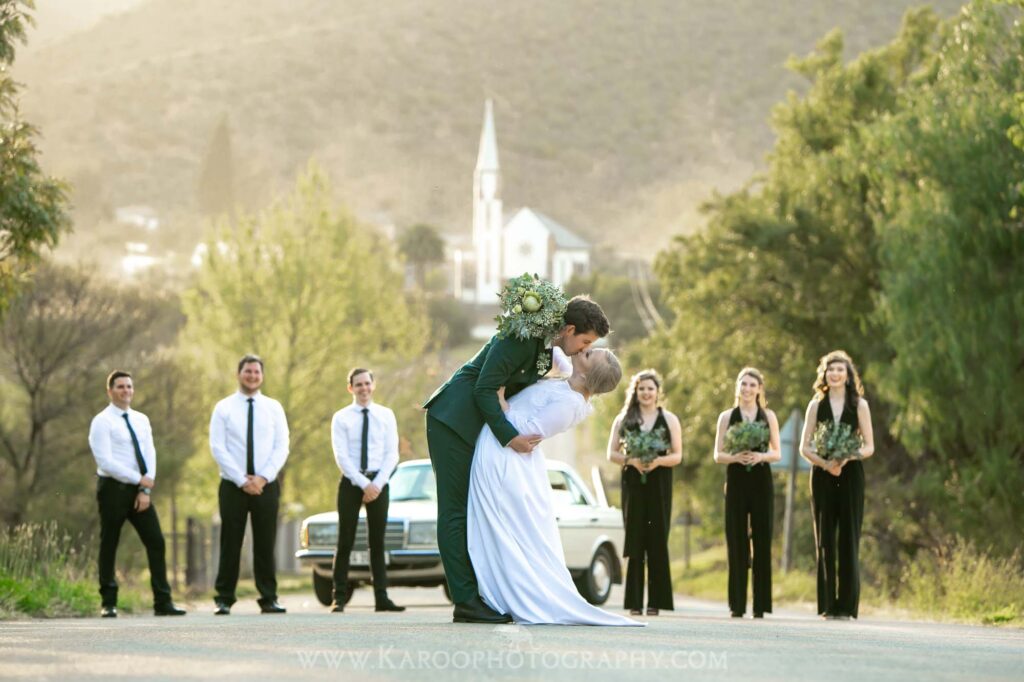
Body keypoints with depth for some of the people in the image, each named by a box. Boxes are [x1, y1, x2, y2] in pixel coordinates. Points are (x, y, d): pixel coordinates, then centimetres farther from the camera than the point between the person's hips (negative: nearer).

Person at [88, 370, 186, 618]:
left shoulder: (141, 420, 12)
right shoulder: (102, 422, -7)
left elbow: (150, 455, 7)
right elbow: (106, 462, -15)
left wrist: (146, 490, -6)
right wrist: (140, 480, -14)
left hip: (140, 489, 5)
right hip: (113, 488, -5)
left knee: (156, 542, -3)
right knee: (109, 546, 3)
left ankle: (163, 602, -2)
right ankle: (109, 603, 11)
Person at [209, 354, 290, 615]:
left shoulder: (273, 407, 7)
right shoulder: (224, 408, 2)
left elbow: (282, 447, 1)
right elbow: (218, 448, -5)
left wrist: (263, 478, -12)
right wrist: (242, 480, -12)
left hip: (267, 485, 1)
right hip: (233, 485, -1)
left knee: (265, 544, 3)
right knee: (231, 544, 0)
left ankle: (269, 599, 7)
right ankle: (224, 599, 4)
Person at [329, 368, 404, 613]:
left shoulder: (386, 415, 6)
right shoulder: (341, 418, 1)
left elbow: (392, 454, 1)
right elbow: (342, 457, -7)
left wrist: (377, 484, -12)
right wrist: (364, 484, -15)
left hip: (378, 483, 2)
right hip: (351, 482, -2)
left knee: (377, 542, 4)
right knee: (346, 542, -2)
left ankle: (381, 597, 4)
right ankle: (340, 597, 0)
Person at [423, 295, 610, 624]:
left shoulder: (550, 349, 10)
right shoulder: (521, 337, -20)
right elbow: (484, 389, -22)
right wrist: (510, 437, -23)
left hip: (477, 422, 10)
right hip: (453, 420, -10)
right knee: (457, 510, -9)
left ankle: (475, 596, 7)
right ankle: (466, 600, -12)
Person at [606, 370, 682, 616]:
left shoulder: (669, 420, 8)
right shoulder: (624, 420, 10)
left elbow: (677, 455, 5)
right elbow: (612, 453, 7)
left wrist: (658, 461, -15)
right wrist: (631, 460, -12)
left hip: (659, 484, 0)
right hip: (633, 483, 0)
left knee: (657, 541, -3)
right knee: (635, 540, -2)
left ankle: (655, 601, -2)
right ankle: (634, 602, -1)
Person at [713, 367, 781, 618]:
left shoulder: (769, 416, 8)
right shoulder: (727, 417, 7)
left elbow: (777, 453, 7)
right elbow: (718, 454, 5)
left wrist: (761, 456, -13)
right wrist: (735, 457, -15)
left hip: (761, 482, 0)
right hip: (736, 482, 0)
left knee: (762, 541, -2)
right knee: (737, 542, -2)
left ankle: (760, 604, 1)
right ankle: (737, 604, 1)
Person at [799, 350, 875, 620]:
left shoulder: (859, 405, 5)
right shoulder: (816, 405, 9)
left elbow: (869, 446, 3)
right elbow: (804, 447, 5)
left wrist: (848, 458, -16)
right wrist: (824, 463, -13)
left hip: (850, 476, -1)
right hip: (823, 476, 1)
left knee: (848, 539, -4)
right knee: (825, 540, 1)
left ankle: (847, 605, -1)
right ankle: (827, 605, 3)